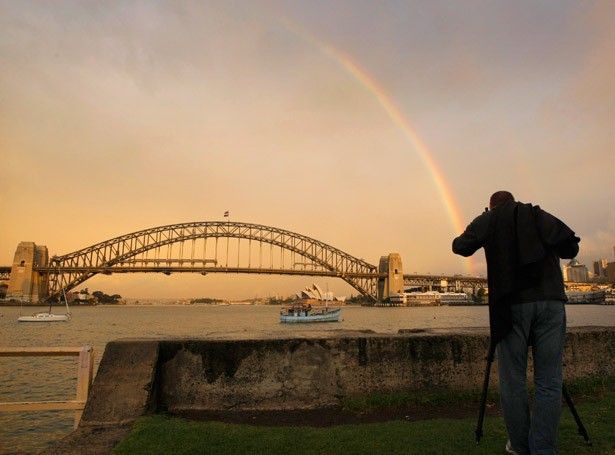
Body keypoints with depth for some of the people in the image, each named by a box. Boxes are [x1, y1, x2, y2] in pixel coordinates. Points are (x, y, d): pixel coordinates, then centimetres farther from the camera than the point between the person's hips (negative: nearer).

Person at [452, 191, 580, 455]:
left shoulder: (487, 220, 11)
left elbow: (460, 247, 9)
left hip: (512, 303, -2)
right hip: (550, 301, 2)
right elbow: (571, 248, 12)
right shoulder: (541, 216, 16)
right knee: (549, 383, 6)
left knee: (513, 382, 7)